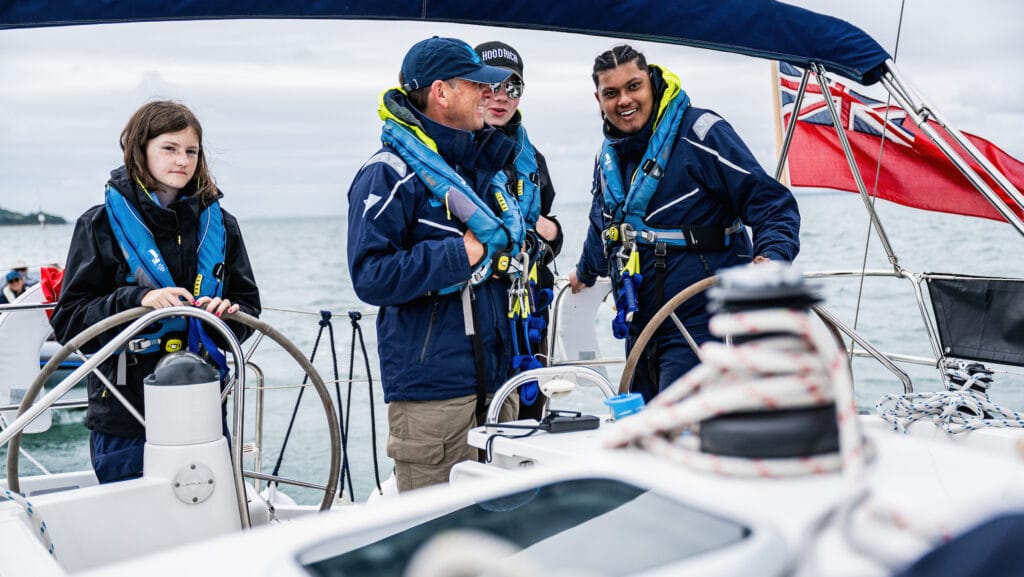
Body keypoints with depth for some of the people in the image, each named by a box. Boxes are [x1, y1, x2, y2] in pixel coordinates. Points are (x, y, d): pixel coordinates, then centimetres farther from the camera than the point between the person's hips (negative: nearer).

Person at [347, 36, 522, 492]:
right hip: (431, 392, -7)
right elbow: (370, 276, -18)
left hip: (496, 382, 8)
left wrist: (540, 232, 9)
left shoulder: (487, 165, 15)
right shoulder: (390, 173, -10)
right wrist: (461, 254, -17)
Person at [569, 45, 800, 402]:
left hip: (701, 322, -7)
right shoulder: (609, 155, 11)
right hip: (639, 328, 8)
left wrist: (772, 255, -31)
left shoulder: (699, 133, -12)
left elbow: (771, 203, -13)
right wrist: (586, 271, 45)